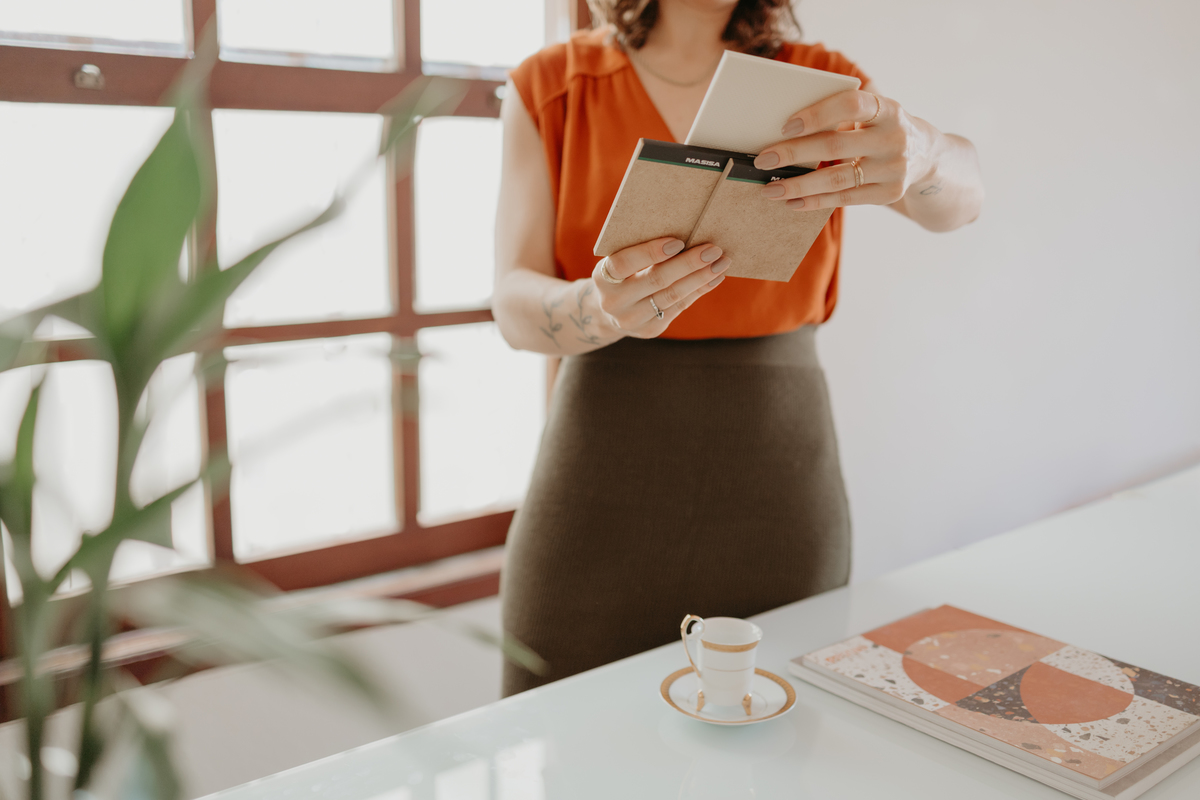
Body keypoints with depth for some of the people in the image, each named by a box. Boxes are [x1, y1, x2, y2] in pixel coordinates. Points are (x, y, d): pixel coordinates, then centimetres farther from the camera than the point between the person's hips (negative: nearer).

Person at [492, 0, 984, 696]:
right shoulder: (550, 87, 2)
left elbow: (962, 198, -10)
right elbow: (515, 306, -6)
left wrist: (917, 154, -33)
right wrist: (601, 306, -28)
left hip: (780, 485, 2)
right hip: (604, 482, -1)